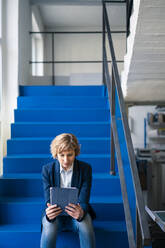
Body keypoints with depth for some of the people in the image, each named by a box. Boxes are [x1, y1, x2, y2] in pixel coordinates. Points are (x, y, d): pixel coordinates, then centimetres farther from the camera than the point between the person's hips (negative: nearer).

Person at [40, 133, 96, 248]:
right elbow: (48, 200, -14)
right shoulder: (47, 169, -9)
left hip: (76, 212, 0)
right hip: (55, 214, 0)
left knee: (86, 227, -33)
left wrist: (81, 213, -40)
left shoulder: (85, 168, -10)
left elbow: (83, 201, -14)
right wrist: (49, 214, -39)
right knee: (49, 229, -33)